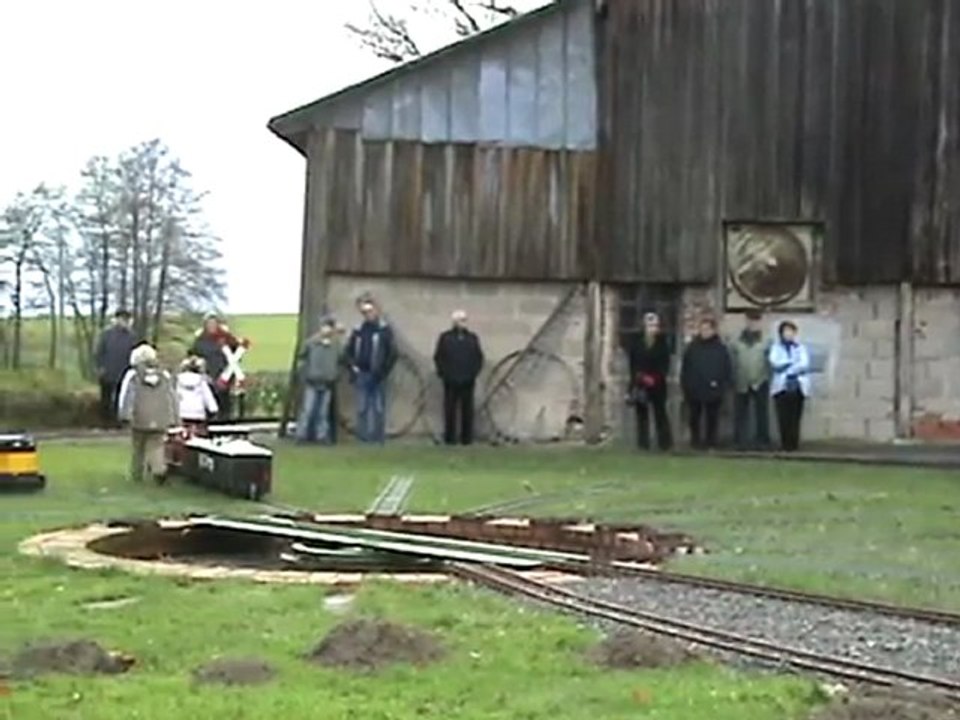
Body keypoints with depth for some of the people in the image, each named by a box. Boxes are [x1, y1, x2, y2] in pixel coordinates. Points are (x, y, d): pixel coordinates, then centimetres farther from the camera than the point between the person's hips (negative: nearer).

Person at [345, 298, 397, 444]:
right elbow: (349, 351, 17)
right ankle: (363, 438, 10)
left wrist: (384, 371, -11)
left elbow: (392, 353, -6)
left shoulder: (385, 329, -2)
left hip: (377, 376, -3)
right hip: (362, 375, 3)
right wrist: (353, 368, 4)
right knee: (362, 408, 5)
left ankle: (378, 438, 3)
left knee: (378, 408, -1)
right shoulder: (358, 331, 9)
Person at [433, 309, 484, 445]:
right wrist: (443, 373, -2)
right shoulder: (445, 337, 4)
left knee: (467, 410, 3)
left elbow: (479, 357, 11)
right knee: (450, 410, 1)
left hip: (468, 381, 2)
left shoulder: (472, 337, 9)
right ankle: (450, 437, 6)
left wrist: (474, 372, 0)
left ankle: (466, 437, 8)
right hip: (450, 381, -1)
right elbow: (438, 357, 5)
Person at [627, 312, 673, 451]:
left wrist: (655, 378, -14)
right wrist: (640, 377, -6)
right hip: (639, 384, 2)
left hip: (657, 385, -2)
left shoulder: (662, 343, 1)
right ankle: (643, 443, 8)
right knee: (641, 414, 3)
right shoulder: (637, 343, 5)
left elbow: (665, 365, -2)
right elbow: (633, 364, 6)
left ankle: (665, 442, 4)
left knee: (660, 413, -1)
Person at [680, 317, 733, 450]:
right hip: (694, 391, 1)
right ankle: (695, 442, 15)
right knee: (695, 418, 6)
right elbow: (685, 368, 5)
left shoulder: (721, 348, 0)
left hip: (713, 391, -1)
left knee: (712, 418, 6)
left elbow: (728, 369, 1)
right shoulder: (692, 348, 3)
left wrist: (723, 385, -6)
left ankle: (710, 442, 15)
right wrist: (685, 385, -1)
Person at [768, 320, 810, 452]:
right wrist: (793, 363, -6)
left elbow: (804, 365, -2)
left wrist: (785, 365, -6)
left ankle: (794, 443, -2)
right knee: (783, 418, -7)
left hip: (798, 386, 0)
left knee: (795, 417, -4)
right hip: (781, 386, 0)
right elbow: (774, 363, -4)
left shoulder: (800, 347, 12)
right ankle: (785, 444, -4)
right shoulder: (775, 347, 12)